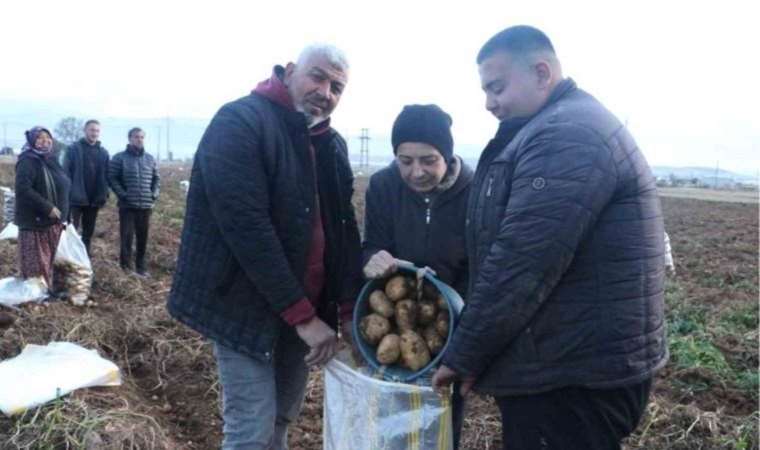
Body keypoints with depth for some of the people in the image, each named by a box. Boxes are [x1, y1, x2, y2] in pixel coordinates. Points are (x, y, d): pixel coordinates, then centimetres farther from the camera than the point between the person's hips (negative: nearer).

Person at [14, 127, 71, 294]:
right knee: (35, 260, 1)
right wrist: (47, 207, -25)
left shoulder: (51, 160, 11)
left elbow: (63, 185, 19)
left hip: (53, 220, 8)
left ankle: (46, 288, 28)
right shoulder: (27, 161, -14)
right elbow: (23, 189, -24)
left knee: (49, 257, 16)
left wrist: (62, 213, 12)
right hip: (35, 221, -8)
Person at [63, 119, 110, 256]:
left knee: (89, 232, 13)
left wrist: (104, 194, 1)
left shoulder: (103, 152, 8)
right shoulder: (73, 149, -4)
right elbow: (66, 173, -7)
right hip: (76, 198, -4)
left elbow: (106, 176, 9)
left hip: (94, 200, 4)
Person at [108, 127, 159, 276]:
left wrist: (154, 194, 3)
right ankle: (125, 268, 7)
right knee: (126, 237, -2)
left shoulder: (150, 159, 10)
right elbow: (112, 178, -4)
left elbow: (156, 178, 16)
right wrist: (122, 195, -12)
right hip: (127, 205, -3)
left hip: (146, 205, 4)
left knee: (143, 238, 9)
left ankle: (141, 267, 20)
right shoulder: (119, 158, -2)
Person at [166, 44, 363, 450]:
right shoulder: (240, 122, -15)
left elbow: (345, 228, 7)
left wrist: (349, 309, -3)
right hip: (246, 306, -7)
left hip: (304, 308, 7)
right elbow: (246, 226, -23)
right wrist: (302, 315, -22)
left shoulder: (332, 144, 9)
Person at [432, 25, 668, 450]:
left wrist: (462, 357, -14)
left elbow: (520, 264, -25)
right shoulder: (570, 128, 16)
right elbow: (516, 252, 17)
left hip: (574, 375, -10)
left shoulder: (566, 135, -19)